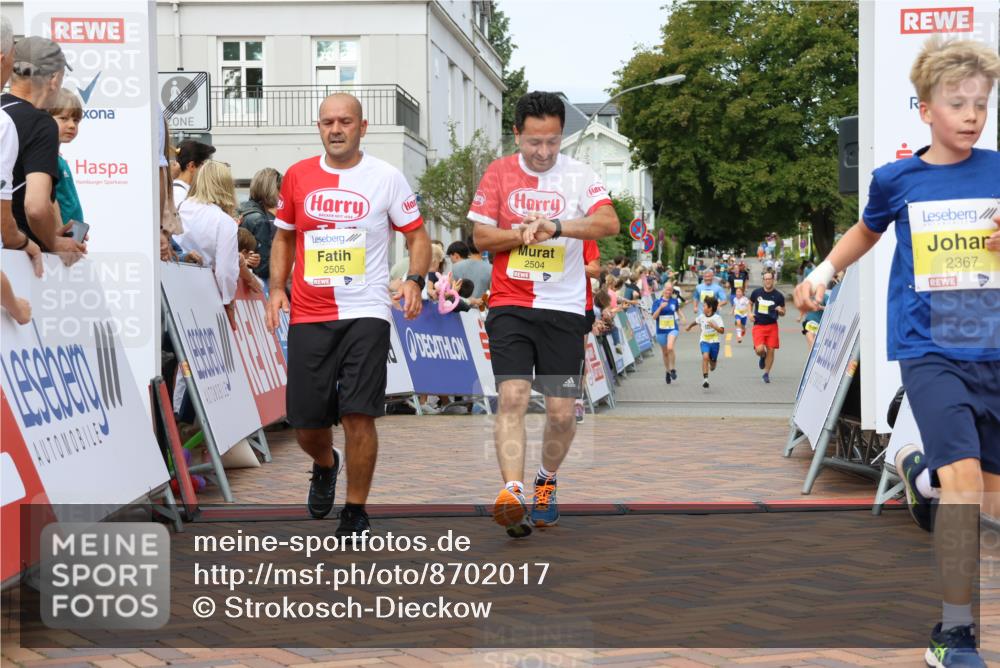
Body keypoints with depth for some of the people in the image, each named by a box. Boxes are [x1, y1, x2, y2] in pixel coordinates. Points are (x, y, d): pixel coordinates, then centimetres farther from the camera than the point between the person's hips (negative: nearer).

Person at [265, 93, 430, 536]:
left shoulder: (387, 178, 0)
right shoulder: (297, 176, 8)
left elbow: (417, 236, 5)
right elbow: (284, 237, 19)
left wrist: (414, 280, -13)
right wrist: (276, 288, 6)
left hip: (366, 313, -3)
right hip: (308, 315, 3)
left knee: (358, 415, -12)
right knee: (306, 424, 6)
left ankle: (355, 512, 5)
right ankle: (325, 466, 41)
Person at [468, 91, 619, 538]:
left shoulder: (578, 175, 0)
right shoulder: (499, 173, 4)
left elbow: (609, 223, -15)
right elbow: (481, 237, 3)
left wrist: (554, 225, -28)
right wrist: (523, 234, -15)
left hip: (564, 308, 0)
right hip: (510, 305, 0)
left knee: (561, 411, 3)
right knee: (512, 396, -16)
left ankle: (546, 481, 28)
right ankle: (512, 492, -22)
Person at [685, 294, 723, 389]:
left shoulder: (717, 318, -11)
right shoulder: (701, 316, 1)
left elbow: (722, 331, -17)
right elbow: (695, 322, 24)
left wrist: (714, 326, -32)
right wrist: (690, 326, 41)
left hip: (714, 342, -1)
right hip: (704, 341, 1)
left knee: (712, 361, 10)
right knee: (705, 357, -24)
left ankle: (712, 363, 51)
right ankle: (705, 379, -27)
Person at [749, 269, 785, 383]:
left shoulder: (778, 295, -3)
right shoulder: (757, 292, -1)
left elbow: (783, 313, 6)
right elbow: (750, 303, 19)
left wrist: (780, 310, -18)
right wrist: (750, 313, 1)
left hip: (772, 326, 0)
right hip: (758, 326, 0)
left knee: (770, 350, 0)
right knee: (759, 349, -16)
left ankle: (766, 373, 17)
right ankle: (762, 357, 22)